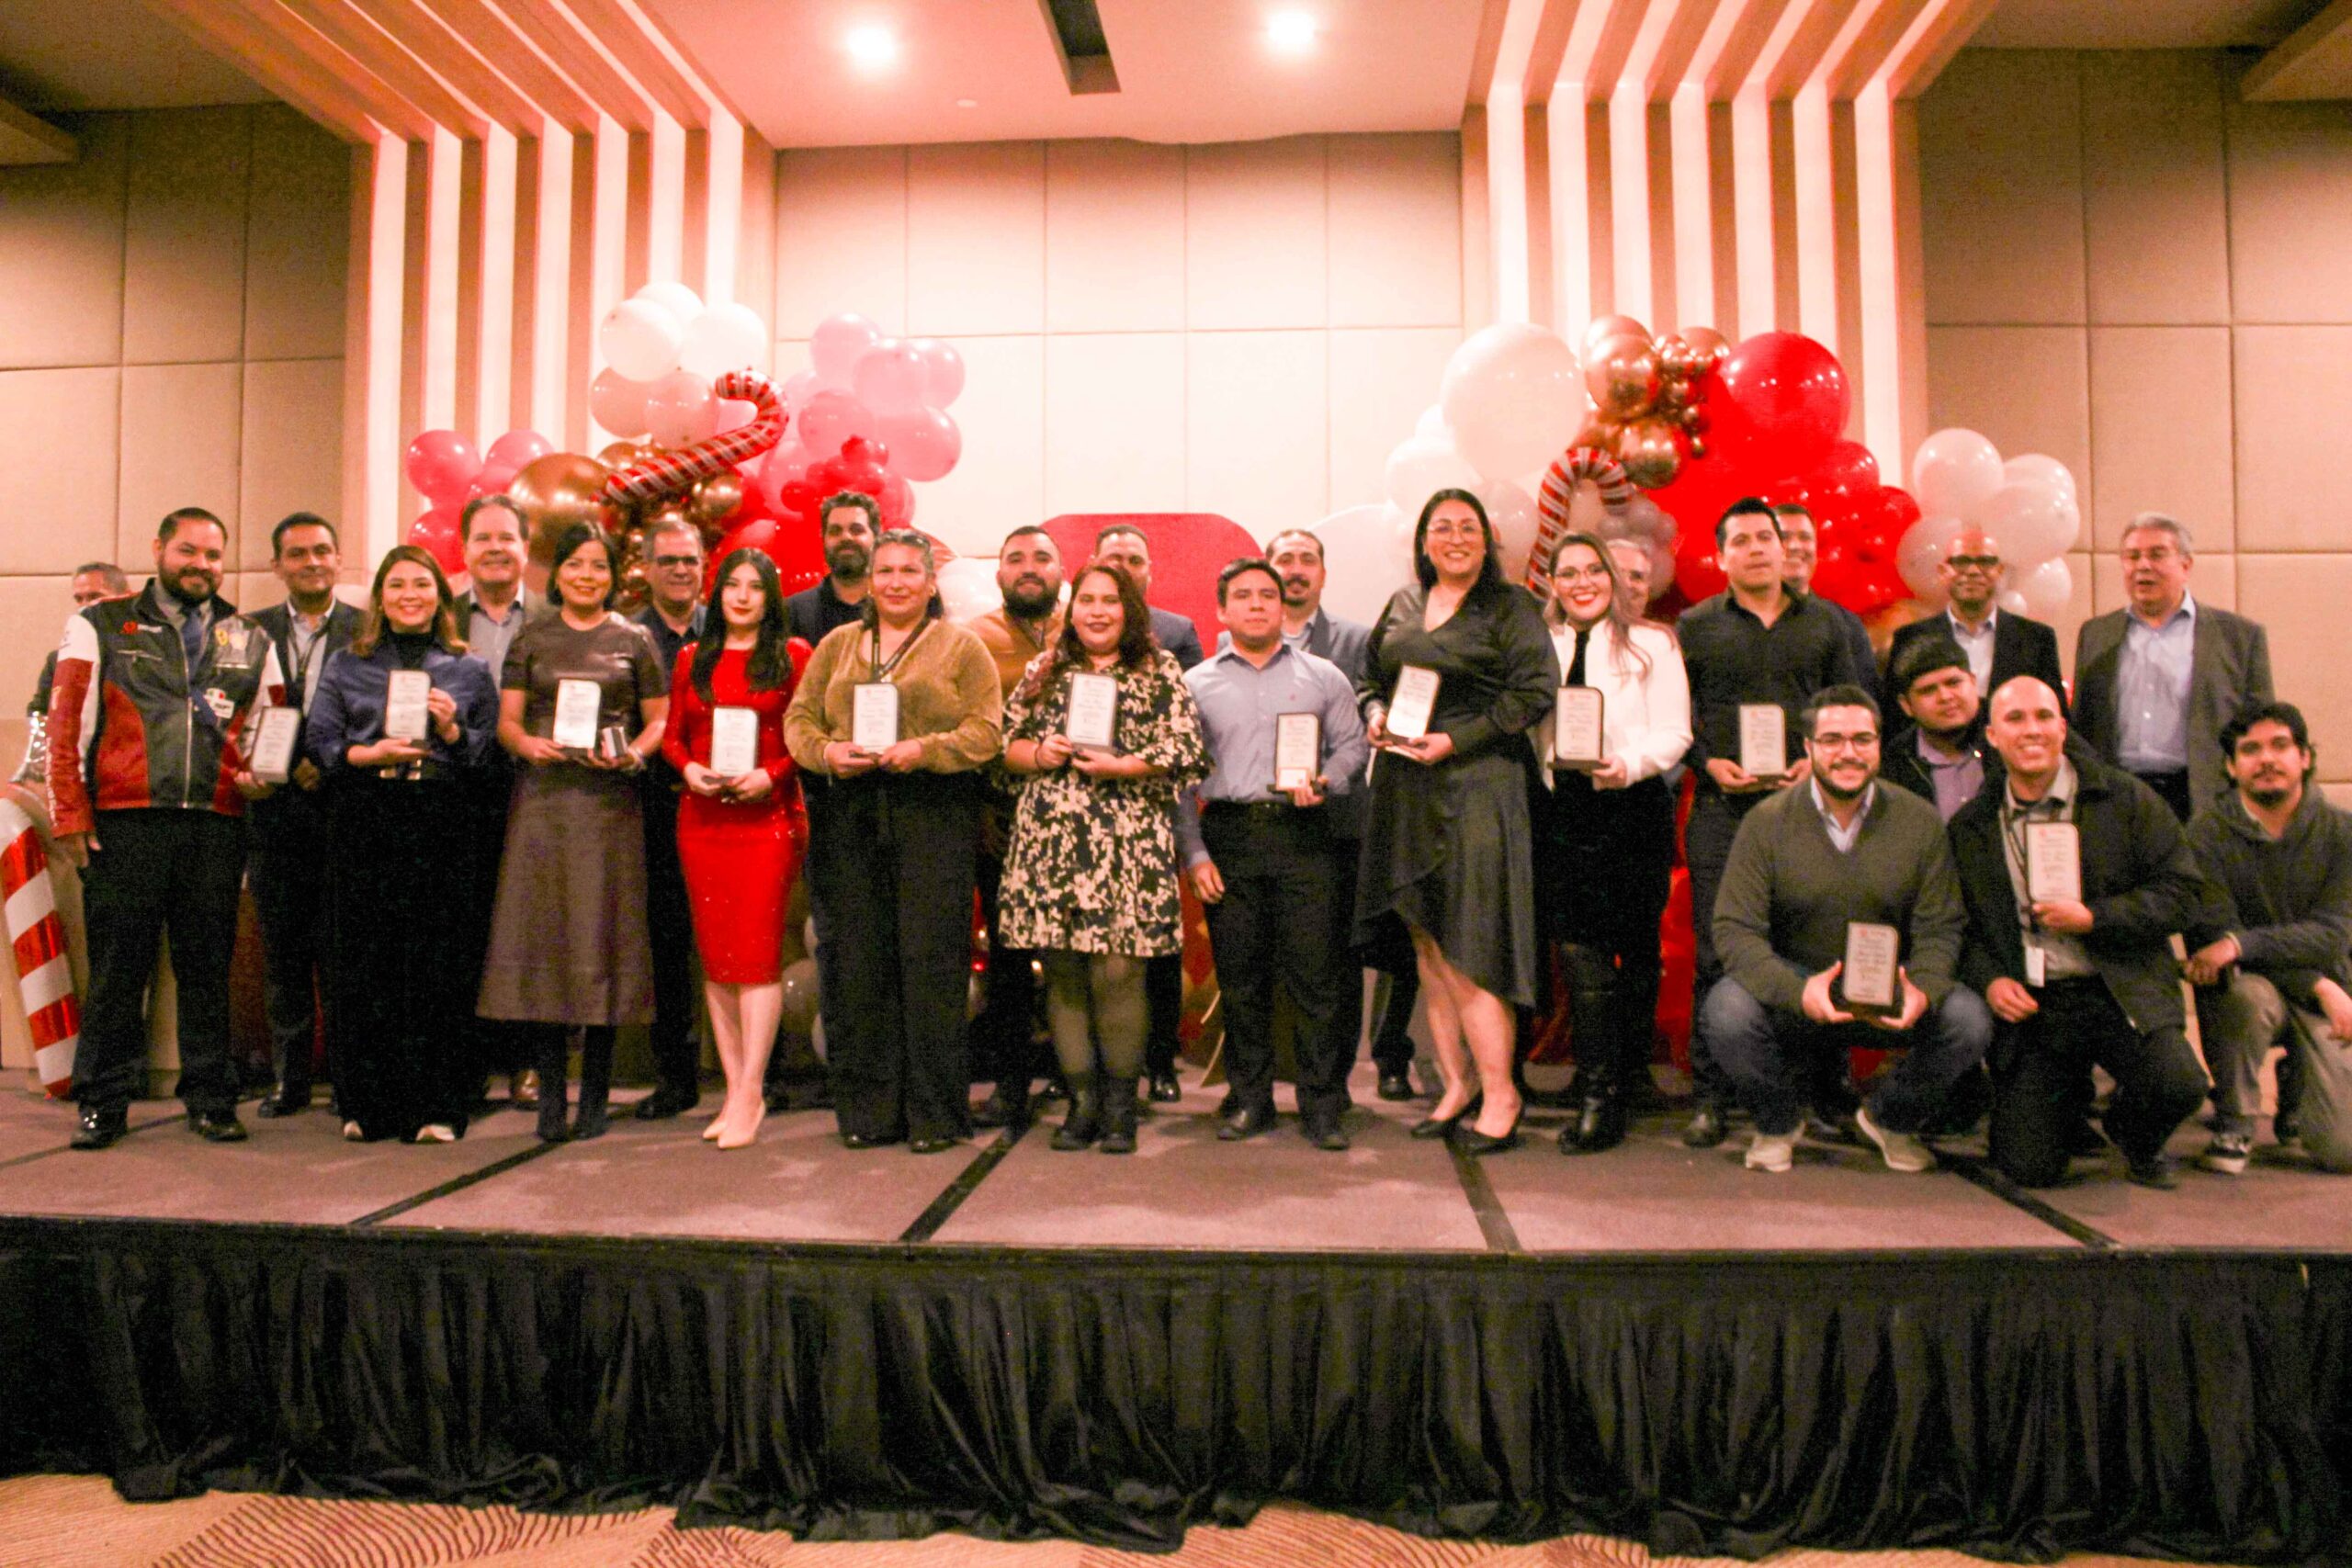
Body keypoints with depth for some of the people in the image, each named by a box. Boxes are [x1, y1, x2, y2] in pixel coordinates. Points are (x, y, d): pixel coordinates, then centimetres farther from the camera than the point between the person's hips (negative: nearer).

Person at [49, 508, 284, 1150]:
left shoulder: (250, 641, 16)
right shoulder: (100, 626, 10)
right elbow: (66, 724, 5)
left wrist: (259, 776, -1)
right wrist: (70, 813, -2)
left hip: (216, 826, 2)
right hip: (122, 824, -2)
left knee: (208, 966, 6)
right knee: (116, 967, 2)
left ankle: (210, 1099, 14)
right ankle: (103, 1105, 12)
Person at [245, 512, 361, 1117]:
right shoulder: (251, 632, 11)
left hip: (343, 811, -2)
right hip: (275, 813, 3)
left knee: (342, 953, 0)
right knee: (282, 954, 8)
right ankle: (289, 1078, 18)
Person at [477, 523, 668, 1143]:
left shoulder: (633, 640, 9)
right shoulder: (531, 638, 13)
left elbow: (659, 720, 8)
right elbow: (507, 720, 9)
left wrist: (633, 754, -11)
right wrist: (527, 743, -11)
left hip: (609, 800, -1)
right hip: (542, 796, 1)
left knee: (602, 934, -2)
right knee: (541, 933, -3)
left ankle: (595, 1096, 7)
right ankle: (551, 1096, 5)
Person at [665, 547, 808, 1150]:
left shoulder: (792, 656, 4)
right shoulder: (691, 659, 15)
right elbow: (671, 733, 14)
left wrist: (768, 775, -15)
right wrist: (688, 768, -6)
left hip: (768, 814, -4)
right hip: (702, 816, 4)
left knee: (757, 948, -9)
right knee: (715, 952, 5)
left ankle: (748, 1095, -5)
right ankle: (735, 1088, 13)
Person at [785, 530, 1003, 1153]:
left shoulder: (961, 646, 7)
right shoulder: (837, 645, 18)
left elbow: (986, 728, -3)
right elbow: (799, 719, 13)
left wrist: (923, 750, -16)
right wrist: (827, 751, -7)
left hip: (933, 815, -3)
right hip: (850, 815, 4)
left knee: (931, 959, -4)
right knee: (855, 961, 4)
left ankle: (935, 1115, 5)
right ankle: (868, 1109, 14)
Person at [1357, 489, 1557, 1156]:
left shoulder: (1509, 607, -1)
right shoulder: (1402, 605, 16)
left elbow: (1536, 688, -10)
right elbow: (1370, 677, 23)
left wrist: (1456, 739, -15)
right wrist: (1374, 714, 1)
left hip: (1476, 784, -6)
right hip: (1405, 789, 6)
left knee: (1465, 948, -7)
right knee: (1427, 947, 8)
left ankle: (1499, 1093, 5)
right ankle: (1455, 1086, 19)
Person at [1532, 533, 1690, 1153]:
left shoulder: (1651, 646, 6)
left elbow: (1674, 733, -1)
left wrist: (1628, 765, -18)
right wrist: (1541, 768, -6)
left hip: (1632, 809, -1)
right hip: (1561, 815, 1)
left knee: (1637, 948, 6)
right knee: (1578, 948, -7)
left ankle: (1626, 1074, 20)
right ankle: (1600, 1095, -5)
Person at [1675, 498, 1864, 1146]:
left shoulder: (1825, 623, 14)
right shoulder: (1695, 626, 10)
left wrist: (1821, 760, -4)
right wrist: (1708, 763, -7)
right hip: (1723, 807, -1)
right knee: (1716, 951, -4)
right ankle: (1712, 1096, 4)